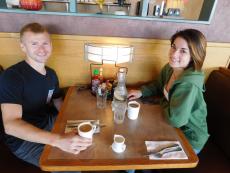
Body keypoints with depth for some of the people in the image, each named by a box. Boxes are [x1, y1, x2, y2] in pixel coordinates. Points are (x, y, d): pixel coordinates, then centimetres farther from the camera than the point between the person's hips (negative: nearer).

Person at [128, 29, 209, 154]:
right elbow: (159, 86, 9)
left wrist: (165, 100, -16)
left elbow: (175, 119, -33)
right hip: (174, 128, 6)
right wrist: (141, 92, -7)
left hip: (189, 139, -6)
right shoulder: (170, 68, -10)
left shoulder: (189, 84, -34)